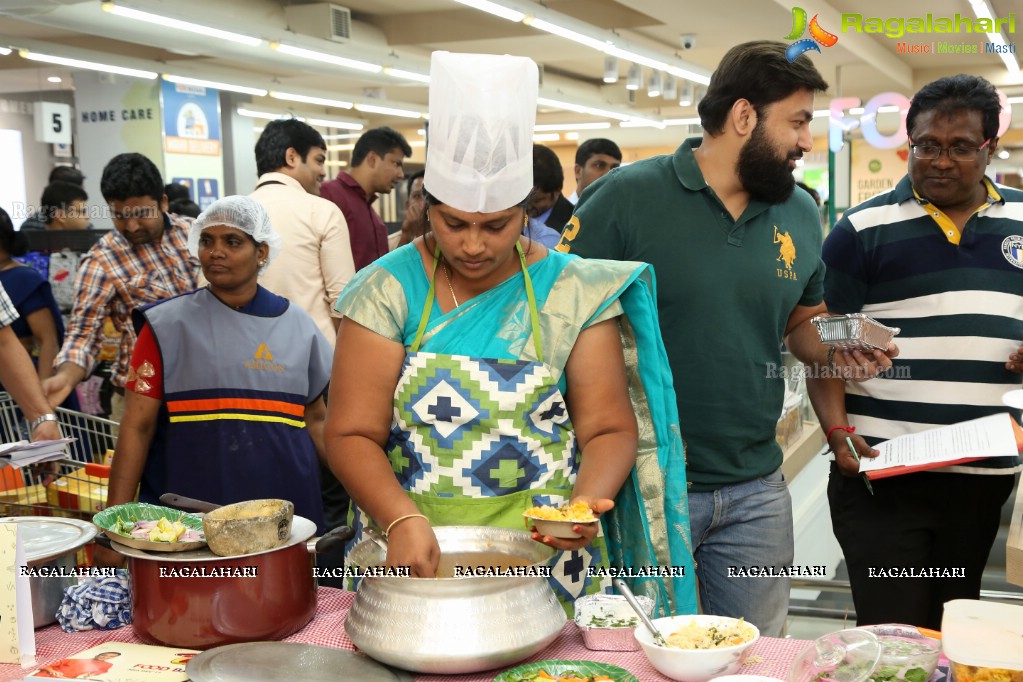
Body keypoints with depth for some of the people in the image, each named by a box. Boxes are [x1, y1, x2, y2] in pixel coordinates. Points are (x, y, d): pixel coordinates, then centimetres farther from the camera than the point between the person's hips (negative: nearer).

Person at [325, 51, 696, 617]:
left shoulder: (573, 291, 2)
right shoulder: (389, 289, -1)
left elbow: (609, 428, 3)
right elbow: (352, 433, -4)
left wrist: (587, 501, -17)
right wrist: (402, 520, -20)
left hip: (547, 555, 0)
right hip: (411, 555, 0)